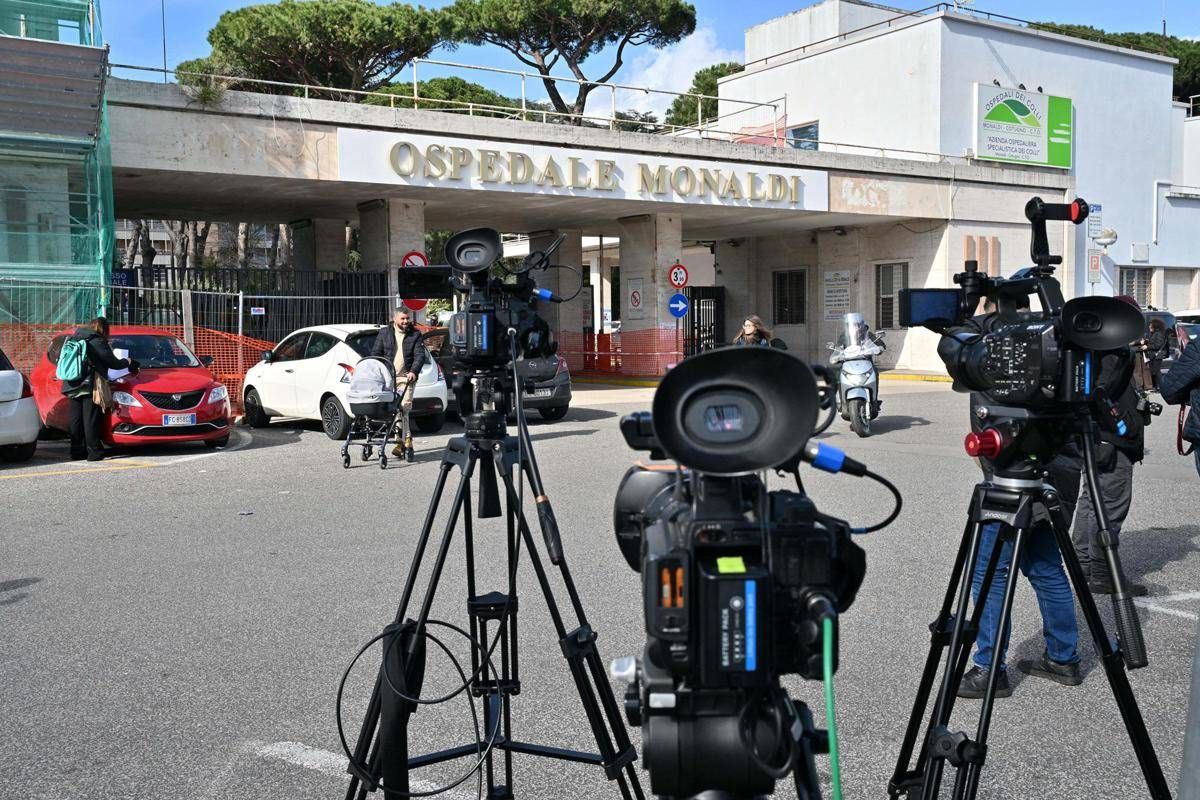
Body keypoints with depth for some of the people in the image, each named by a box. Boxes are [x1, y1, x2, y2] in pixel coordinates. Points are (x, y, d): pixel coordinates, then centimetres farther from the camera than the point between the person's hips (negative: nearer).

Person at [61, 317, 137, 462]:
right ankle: (94, 452, -5)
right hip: (90, 385, -7)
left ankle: (76, 451, 13)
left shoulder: (75, 338, 15)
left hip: (72, 386, 7)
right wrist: (127, 362, 15)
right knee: (91, 420, -5)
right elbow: (113, 363, -4)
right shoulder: (97, 341, -8)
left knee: (76, 420, 10)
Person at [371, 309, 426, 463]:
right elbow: (376, 353, 12)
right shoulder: (384, 333, 12)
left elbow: (420, 355, 0)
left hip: (406, 377, -2)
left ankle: (403, 441, -10)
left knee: (403, 408, -14)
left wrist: (413, 371, -16)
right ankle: (406, 441, 3)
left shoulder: (415, 335, 9)